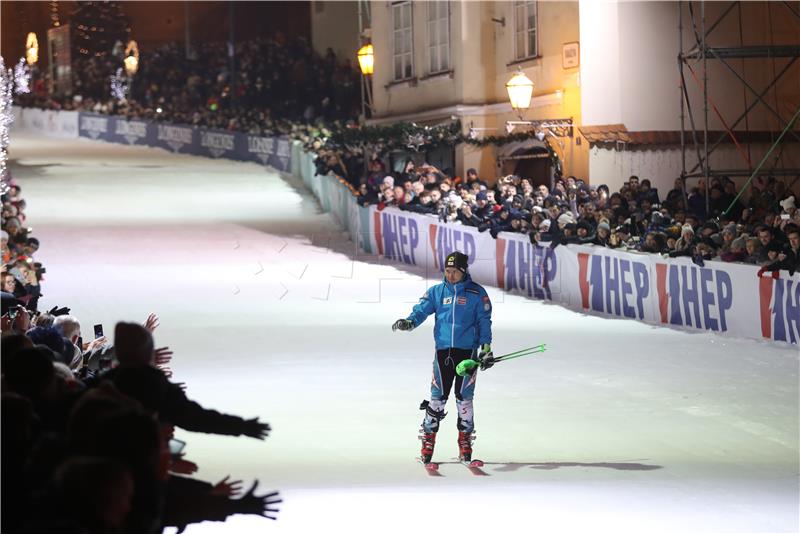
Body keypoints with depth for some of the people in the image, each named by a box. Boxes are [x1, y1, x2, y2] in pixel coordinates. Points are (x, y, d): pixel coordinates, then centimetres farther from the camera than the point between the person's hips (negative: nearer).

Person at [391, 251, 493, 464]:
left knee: (464, 397, 1)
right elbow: (422, 310, -1)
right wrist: (409, 322, -23)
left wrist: (486, 348, -2)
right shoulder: (436, 292, 8)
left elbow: (484, 321, 5)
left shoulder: (476, 293, 3)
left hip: (467, 350, -1)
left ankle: (465, 439, 12)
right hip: (443, 350, 1)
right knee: (438, 396, -2)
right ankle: (429, 437, 4)